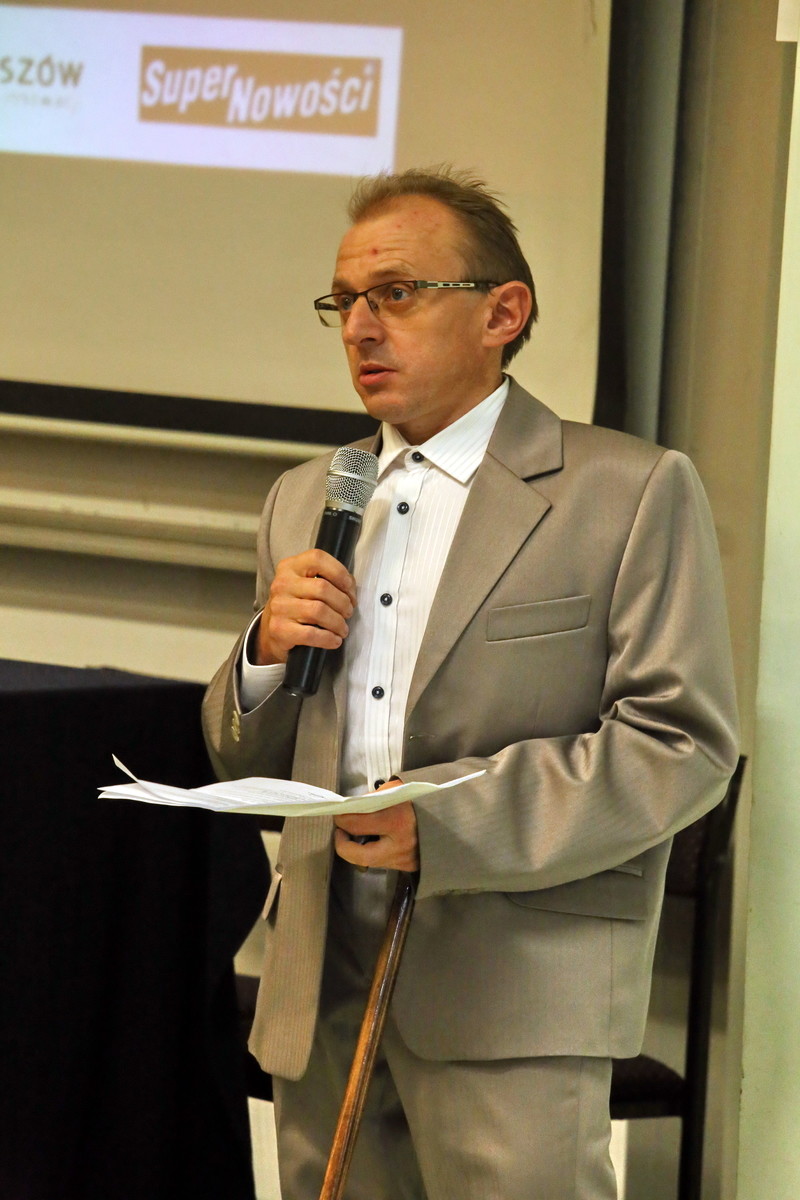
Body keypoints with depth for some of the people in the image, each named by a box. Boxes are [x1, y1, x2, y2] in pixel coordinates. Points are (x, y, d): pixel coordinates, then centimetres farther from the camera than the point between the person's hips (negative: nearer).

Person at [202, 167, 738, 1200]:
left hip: (511, 994, -5)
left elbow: (686, 744, -9)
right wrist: (267, 653, -2)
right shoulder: (303, 500, 17)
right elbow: (243, 765, 21)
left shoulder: (634, 492, -1)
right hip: (320, 993, 5)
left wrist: (449, 823, -17)